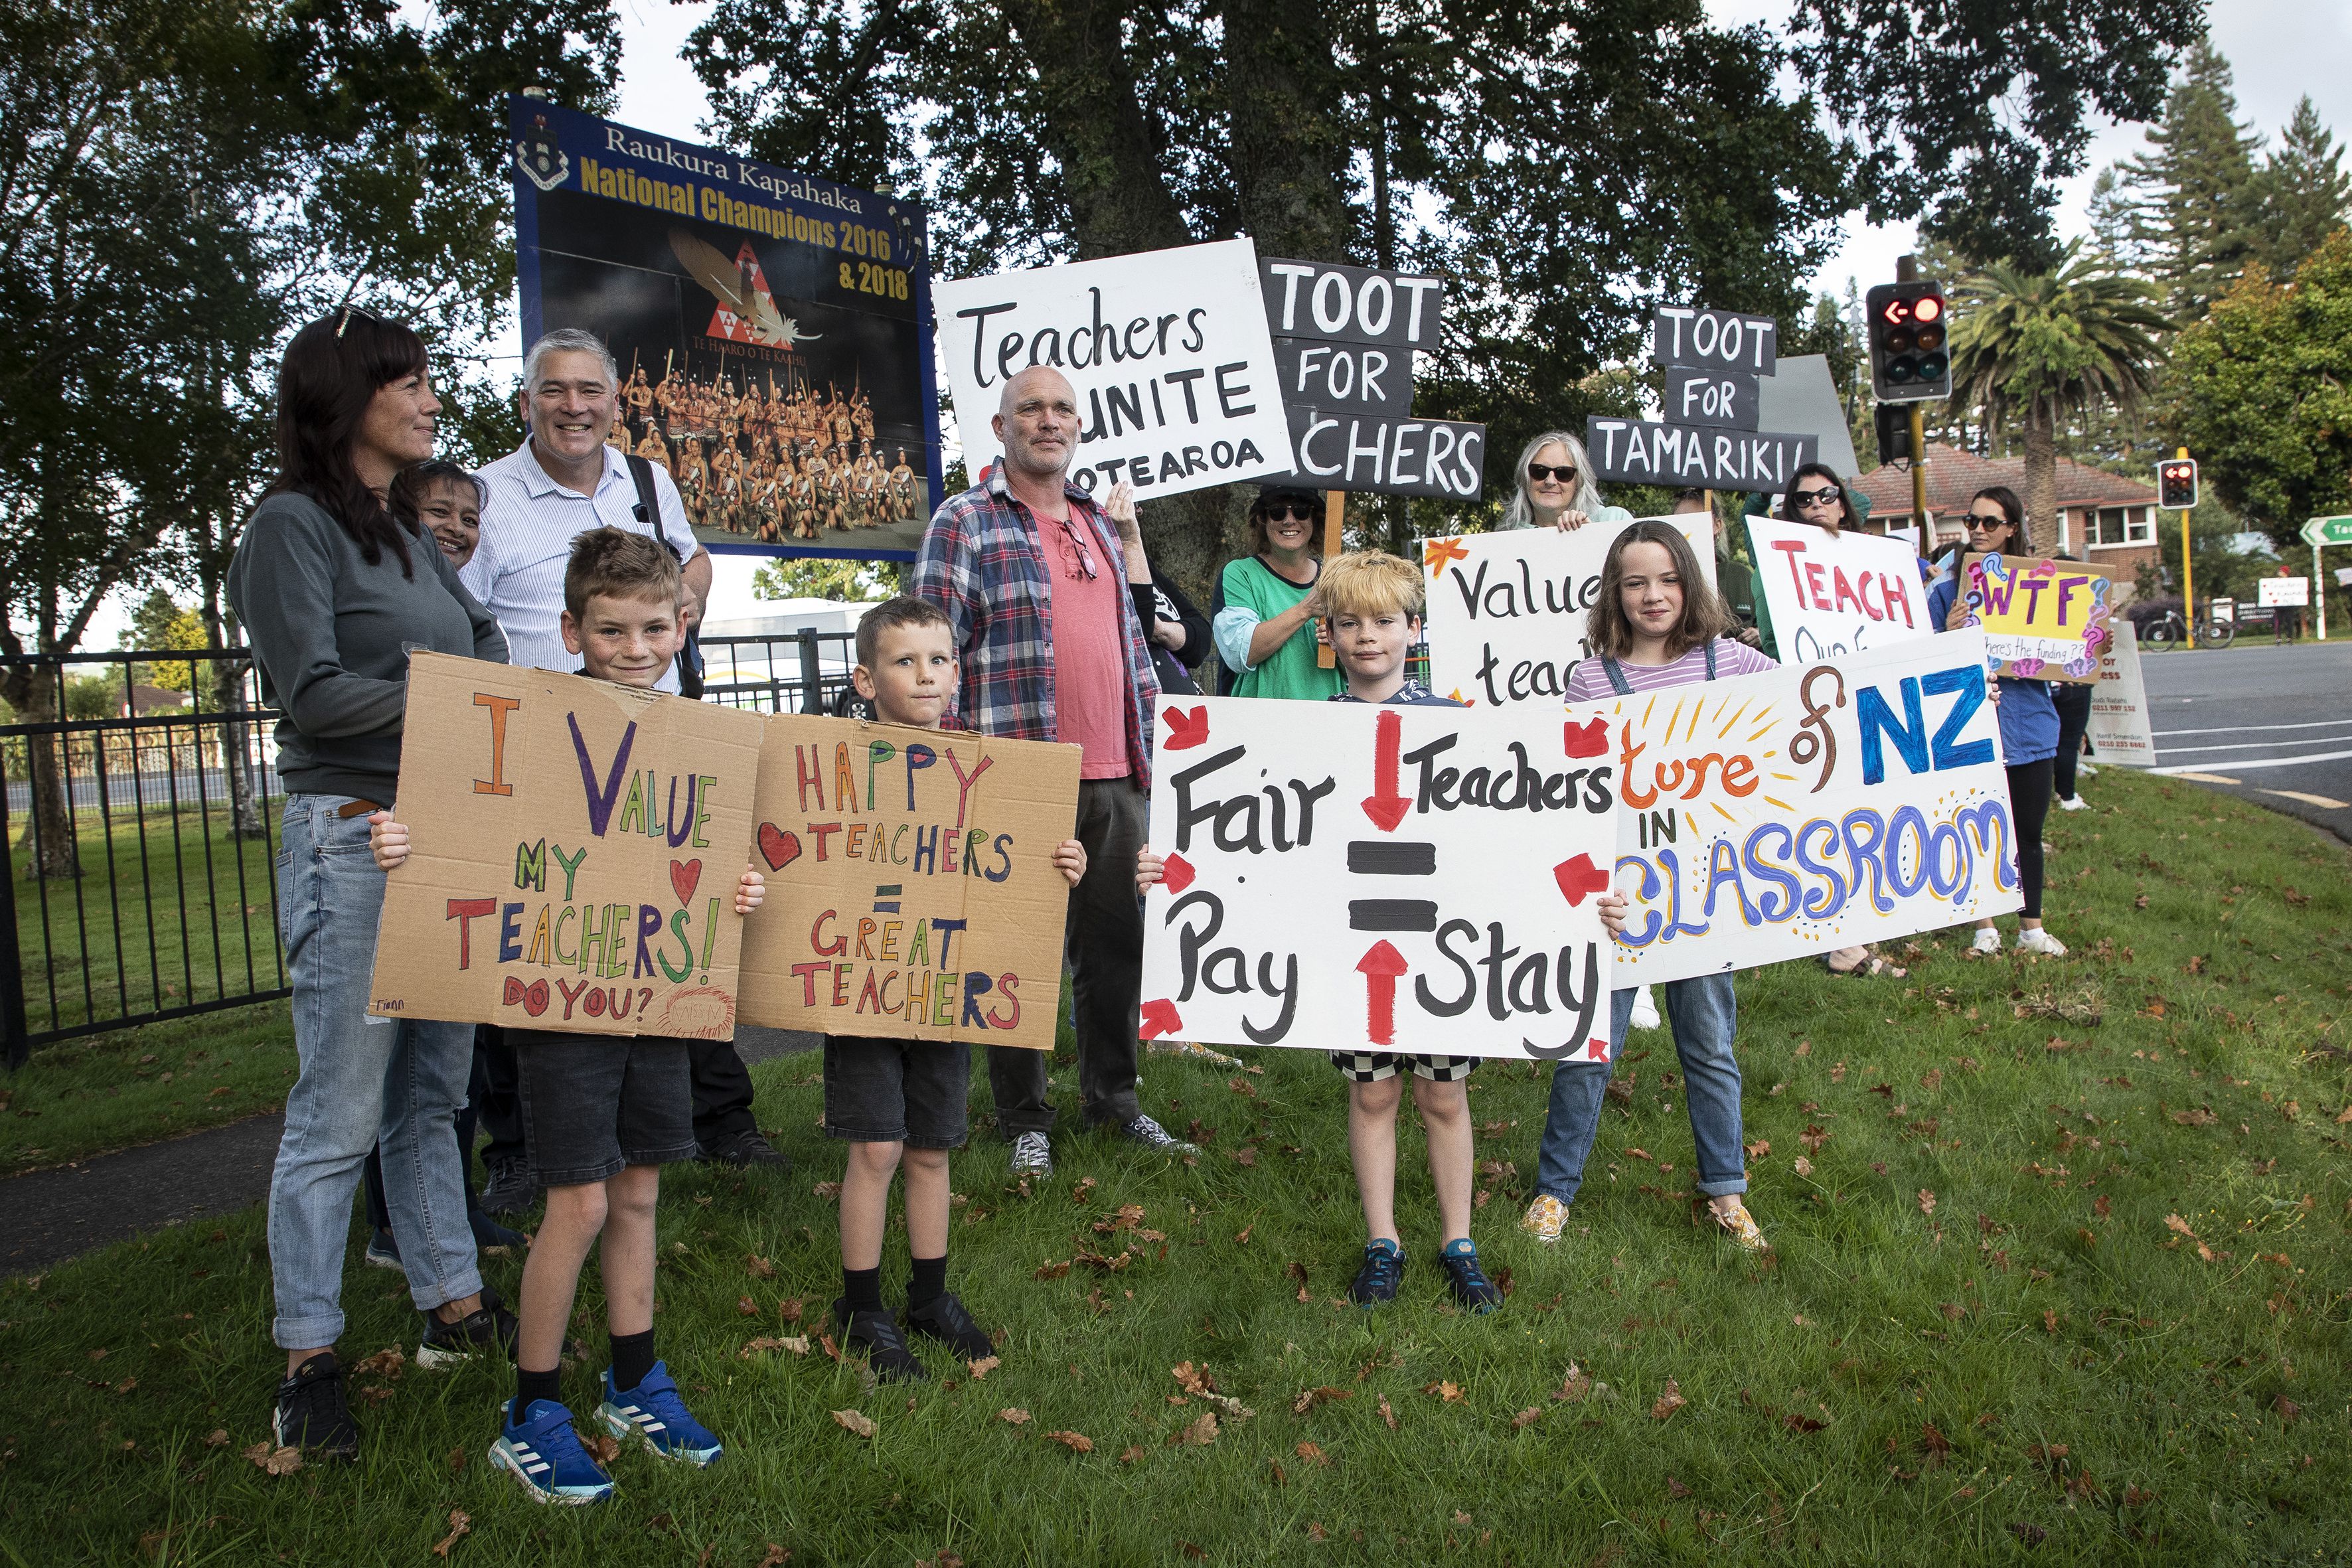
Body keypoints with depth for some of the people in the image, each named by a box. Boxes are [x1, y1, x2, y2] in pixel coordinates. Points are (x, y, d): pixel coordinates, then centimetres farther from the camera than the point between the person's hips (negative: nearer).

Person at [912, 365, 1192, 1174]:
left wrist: (1146, 740, 19)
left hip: (1112, 776, 6)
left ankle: (1113, 1095, 28)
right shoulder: (964, 522, -2)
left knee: (1116, 942, 13)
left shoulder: (1099, 522, 18)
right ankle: (1025, 1119, 17)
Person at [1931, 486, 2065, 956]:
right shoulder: (1948, 586, -1)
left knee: (2028, 832, 10)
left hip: (2030, 724, 2)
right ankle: (1986, 927, 18)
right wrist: (1950, 633, -21)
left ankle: (2032, 927, 23)